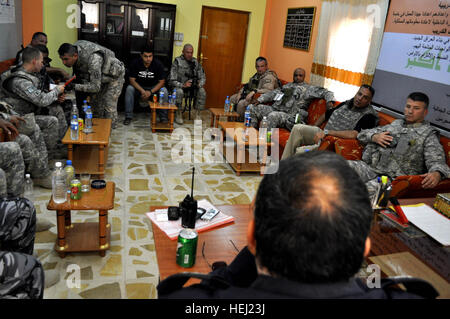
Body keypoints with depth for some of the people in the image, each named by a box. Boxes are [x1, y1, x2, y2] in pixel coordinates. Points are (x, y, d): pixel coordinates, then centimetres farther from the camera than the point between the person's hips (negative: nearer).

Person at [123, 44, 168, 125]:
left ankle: (163, 117, -19)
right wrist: (142, 91, -31)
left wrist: (150, 92, -28)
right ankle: (128, 116, -21)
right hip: (138, 86, 1)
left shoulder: (158, 64, -16)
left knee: (164, 91, -28)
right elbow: (132, 80, -14)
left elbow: (162, 81, -14)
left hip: (154, 87, 0)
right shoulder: (135, 63, -15)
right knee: (129, 89, -28)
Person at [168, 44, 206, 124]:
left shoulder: (195, 62, 4)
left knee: (202, 91, -24)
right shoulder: (177, 61, -9)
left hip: (192, 87, 3)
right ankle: (178, 114, -18)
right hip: (179, 85, -3)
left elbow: (202, 77, 9)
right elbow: (172, 80, -14)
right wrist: (183, 85, -29)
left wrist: (200, 84, -14)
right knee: (179, 91, -36)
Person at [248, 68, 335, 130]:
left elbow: (325, 92, 5)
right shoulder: (287, 86, 28)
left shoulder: (309, 88, 11)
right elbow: (273, 93, 26)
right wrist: (260, 100, 13)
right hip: (275, 109, 7)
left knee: (273, 116, -39)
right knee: (252, 108, -3)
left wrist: (329, 101, -17)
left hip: (290, 116, -7)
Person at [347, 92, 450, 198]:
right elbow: (363, 134, 26)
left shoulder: (428, 134, 9)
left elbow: (437, 161, -5)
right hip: (370, 167, 5)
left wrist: (436, 174, -30)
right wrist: (374, 137, 2)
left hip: (394, 177, -5)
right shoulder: (395, 124, 25)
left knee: (368, 189, -37)